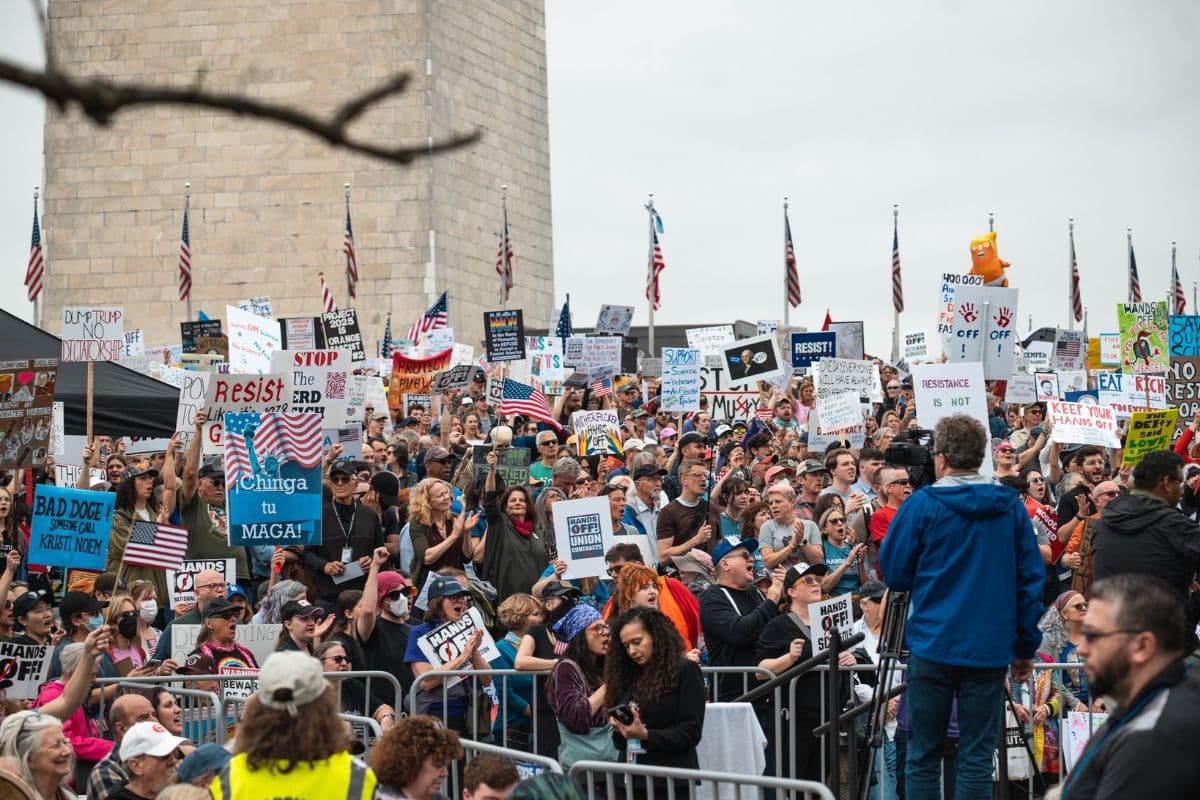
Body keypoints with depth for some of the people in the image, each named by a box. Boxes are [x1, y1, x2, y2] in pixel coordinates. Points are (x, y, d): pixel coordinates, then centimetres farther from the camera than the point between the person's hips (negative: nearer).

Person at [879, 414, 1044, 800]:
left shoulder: (921, 505, -5)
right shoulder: (1011, 507, 3)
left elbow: (894, 573, -1)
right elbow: (1031, 580, 3)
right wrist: (1026, 645, 10)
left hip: (934, 642, -2)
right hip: (991, 648, 2)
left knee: (923, 756, 6)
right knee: (977, 757, 3)